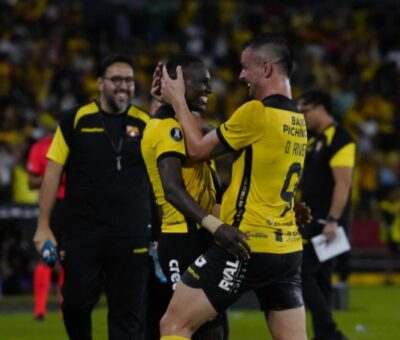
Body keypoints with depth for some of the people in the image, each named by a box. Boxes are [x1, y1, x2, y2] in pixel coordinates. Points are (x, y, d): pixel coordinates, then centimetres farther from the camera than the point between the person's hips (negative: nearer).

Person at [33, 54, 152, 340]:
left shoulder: (145, 123, 5)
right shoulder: (77, 120, 1)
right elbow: (53, 173, 2)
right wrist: (43, 225, 0)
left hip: (132, 236, 1)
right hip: (82, 233, -1)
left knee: (128, 311, 1)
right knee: (76, 303, -1)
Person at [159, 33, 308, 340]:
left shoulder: (256, 112, -13)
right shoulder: (297, 121, 12)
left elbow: (198, 150, -2)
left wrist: (178, 101, 10)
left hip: (246, 246, -8)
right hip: (287, 249, 8)